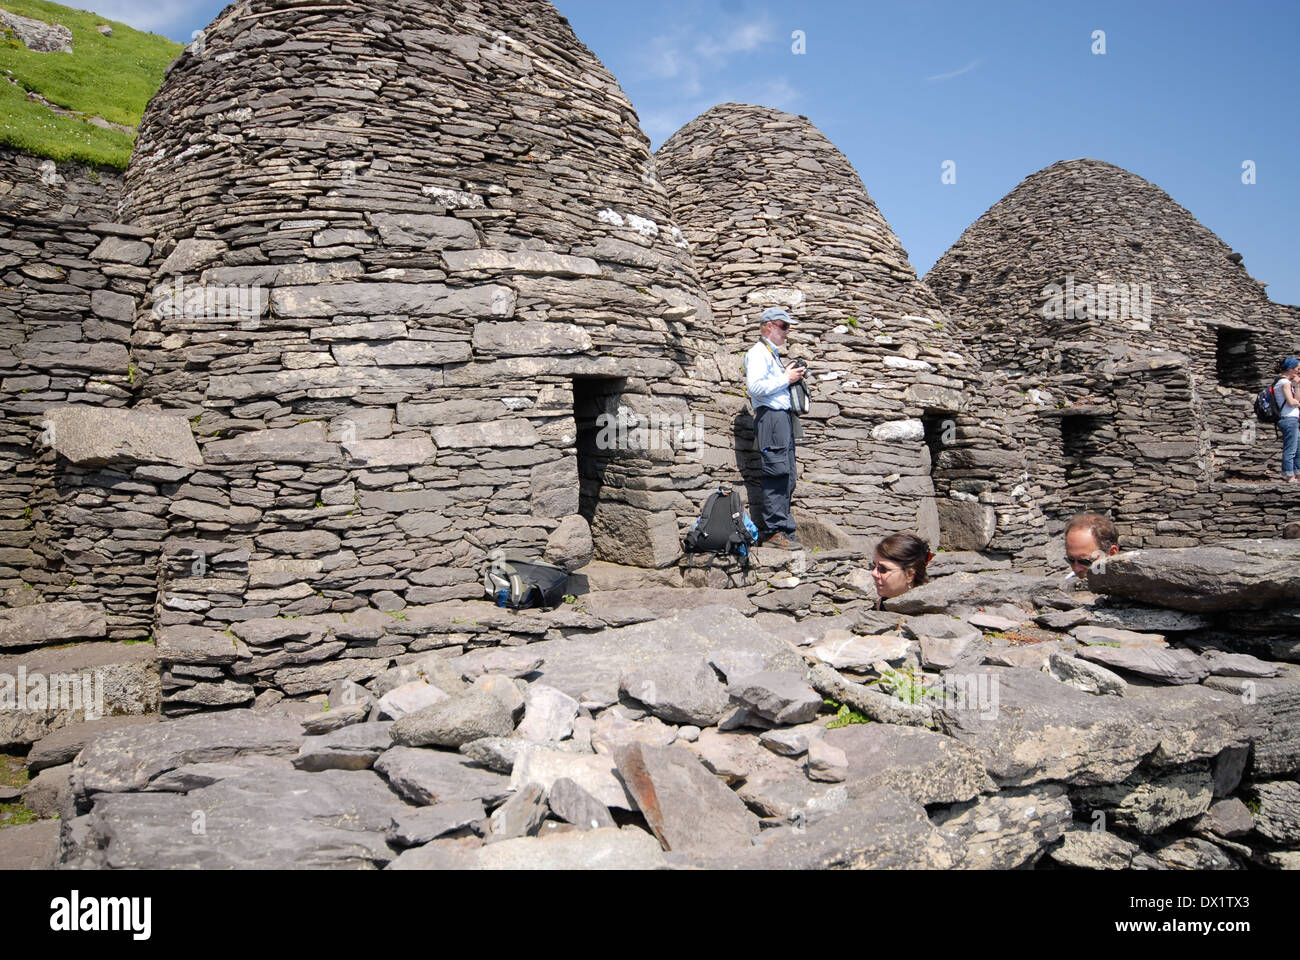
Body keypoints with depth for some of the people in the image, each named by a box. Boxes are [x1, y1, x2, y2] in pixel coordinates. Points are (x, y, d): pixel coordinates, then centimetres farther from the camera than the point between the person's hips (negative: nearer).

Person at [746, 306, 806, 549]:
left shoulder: (774, 354, 26)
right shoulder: (758, 352, -5)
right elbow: (755, 387, -20)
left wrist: (792, 378, 15)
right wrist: (786, 378, -11)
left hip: (784, 417, 10)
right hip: (770, 417, -10)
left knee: (786, 477, 9)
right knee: (777, 475, -12)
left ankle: (783, 528, 14)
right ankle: (775, 531, -11)